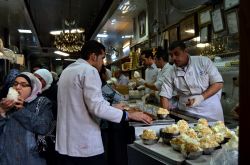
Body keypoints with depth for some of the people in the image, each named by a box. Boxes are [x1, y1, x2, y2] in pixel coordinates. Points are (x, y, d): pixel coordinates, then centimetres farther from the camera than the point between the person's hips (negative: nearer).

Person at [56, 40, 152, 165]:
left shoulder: (67, 70, 14)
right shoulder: (88, 70, -14)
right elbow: (97, 108, -22)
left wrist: (111, 107, 23)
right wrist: (129, 115, -13)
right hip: (84, 146, -8)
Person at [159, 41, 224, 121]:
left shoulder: (203, 61, -5)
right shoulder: (171, 74, -1)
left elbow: (218, 83, -6)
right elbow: (164, 95, 2)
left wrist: (201, 97, -18)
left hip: (211, 111, -1)